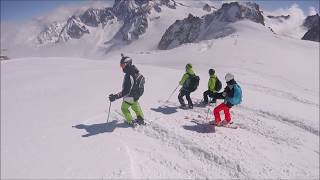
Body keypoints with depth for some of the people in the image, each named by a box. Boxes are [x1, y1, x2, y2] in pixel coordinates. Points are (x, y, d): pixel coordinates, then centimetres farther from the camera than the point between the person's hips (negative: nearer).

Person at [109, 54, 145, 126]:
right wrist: (123, 58, 23)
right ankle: (141, 119, 45)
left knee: (124, 108, 20)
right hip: (136, 96, 7)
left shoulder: (128, 76, -38)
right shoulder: (135, 70, -13)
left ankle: (131, 122, 28)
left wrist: (115, 97, -44)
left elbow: (126, 91, -39)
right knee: (135, 106, 33)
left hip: (130, 97, -7)